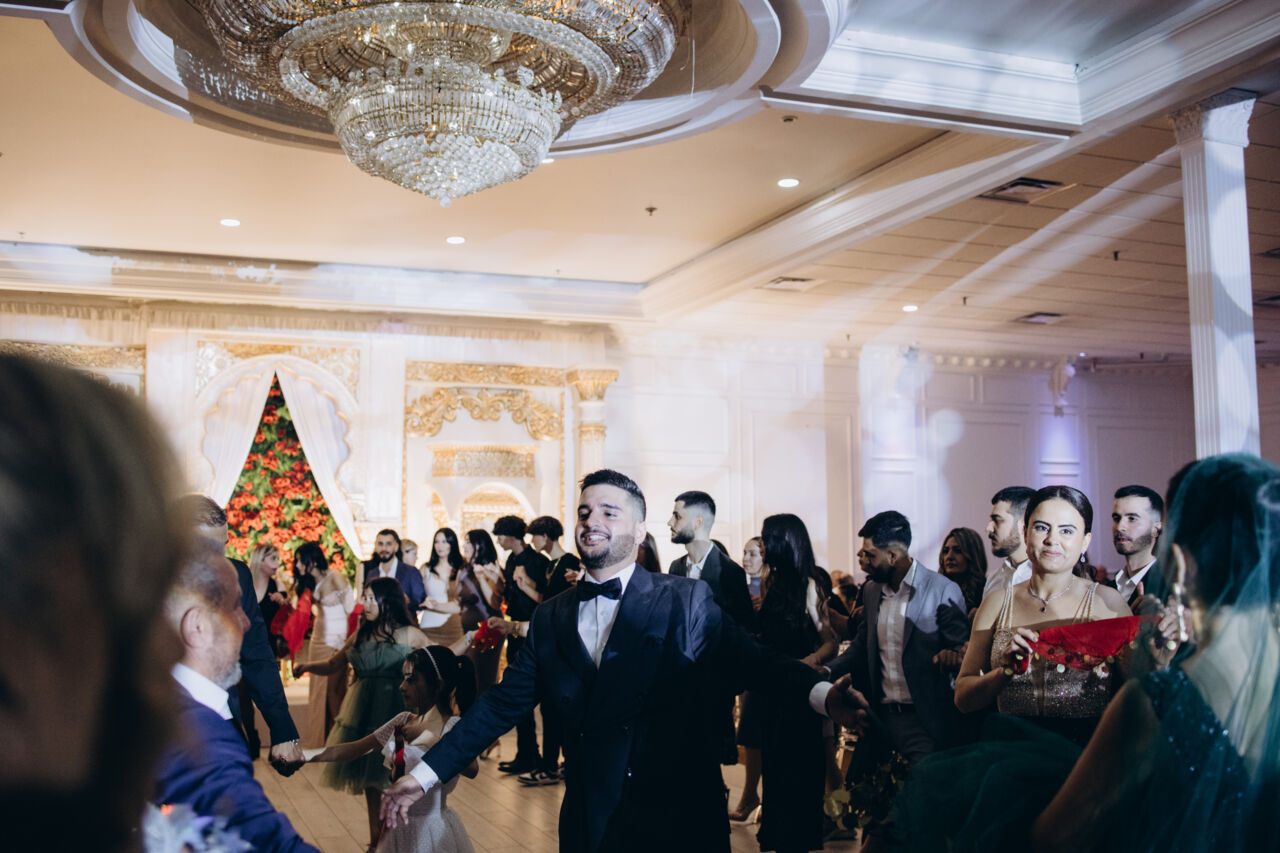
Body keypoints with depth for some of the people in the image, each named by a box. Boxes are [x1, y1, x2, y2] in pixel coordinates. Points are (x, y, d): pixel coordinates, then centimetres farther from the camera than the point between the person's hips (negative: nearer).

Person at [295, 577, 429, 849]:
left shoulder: (409, 635, 0)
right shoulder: (360, 636, 10)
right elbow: (332, 666, 16)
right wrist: (308, 666, 1)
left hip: (394, 709, -4)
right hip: (363, 711, 4)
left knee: (393, 774, -6)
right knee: (369, 773, 9)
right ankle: (375, 837, 22)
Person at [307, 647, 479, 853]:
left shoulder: (453, 727, -16)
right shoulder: (403, 721, 3)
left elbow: (471, 769, -35)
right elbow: (351, 750, 5)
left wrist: (426, 736, -31)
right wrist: (301, 756, -1)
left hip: (433, 829, -5)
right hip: (398, 828, 5)